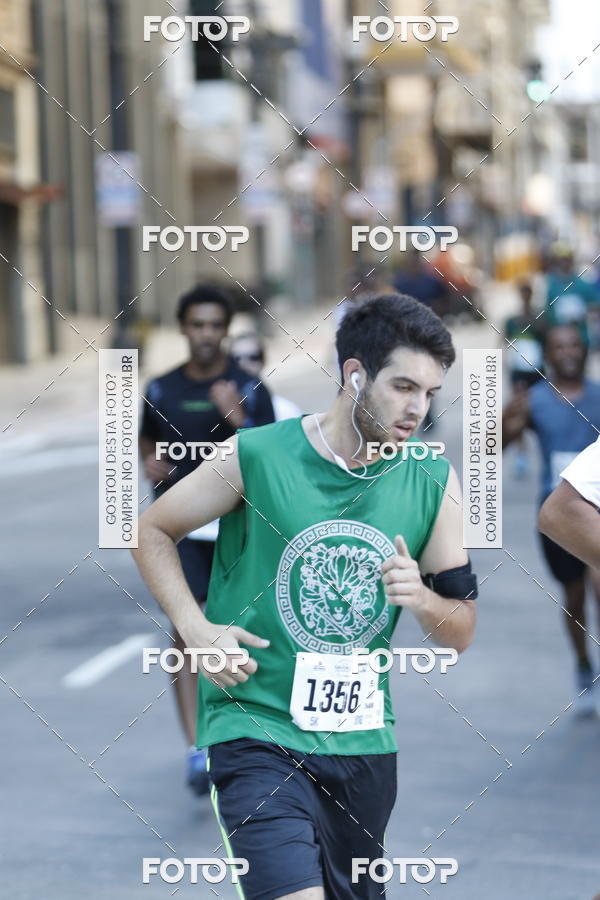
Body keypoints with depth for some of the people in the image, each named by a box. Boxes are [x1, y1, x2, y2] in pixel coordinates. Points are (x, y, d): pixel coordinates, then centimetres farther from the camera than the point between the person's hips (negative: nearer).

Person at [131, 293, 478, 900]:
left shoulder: (434, 481, 2)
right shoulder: (257, 456, -8)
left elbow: (461, 633, 8)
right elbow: (153, 533, 5)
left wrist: (421, 599, -14)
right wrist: (195, 628, -10)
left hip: (364, 740, 5)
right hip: (257, 728, -5)